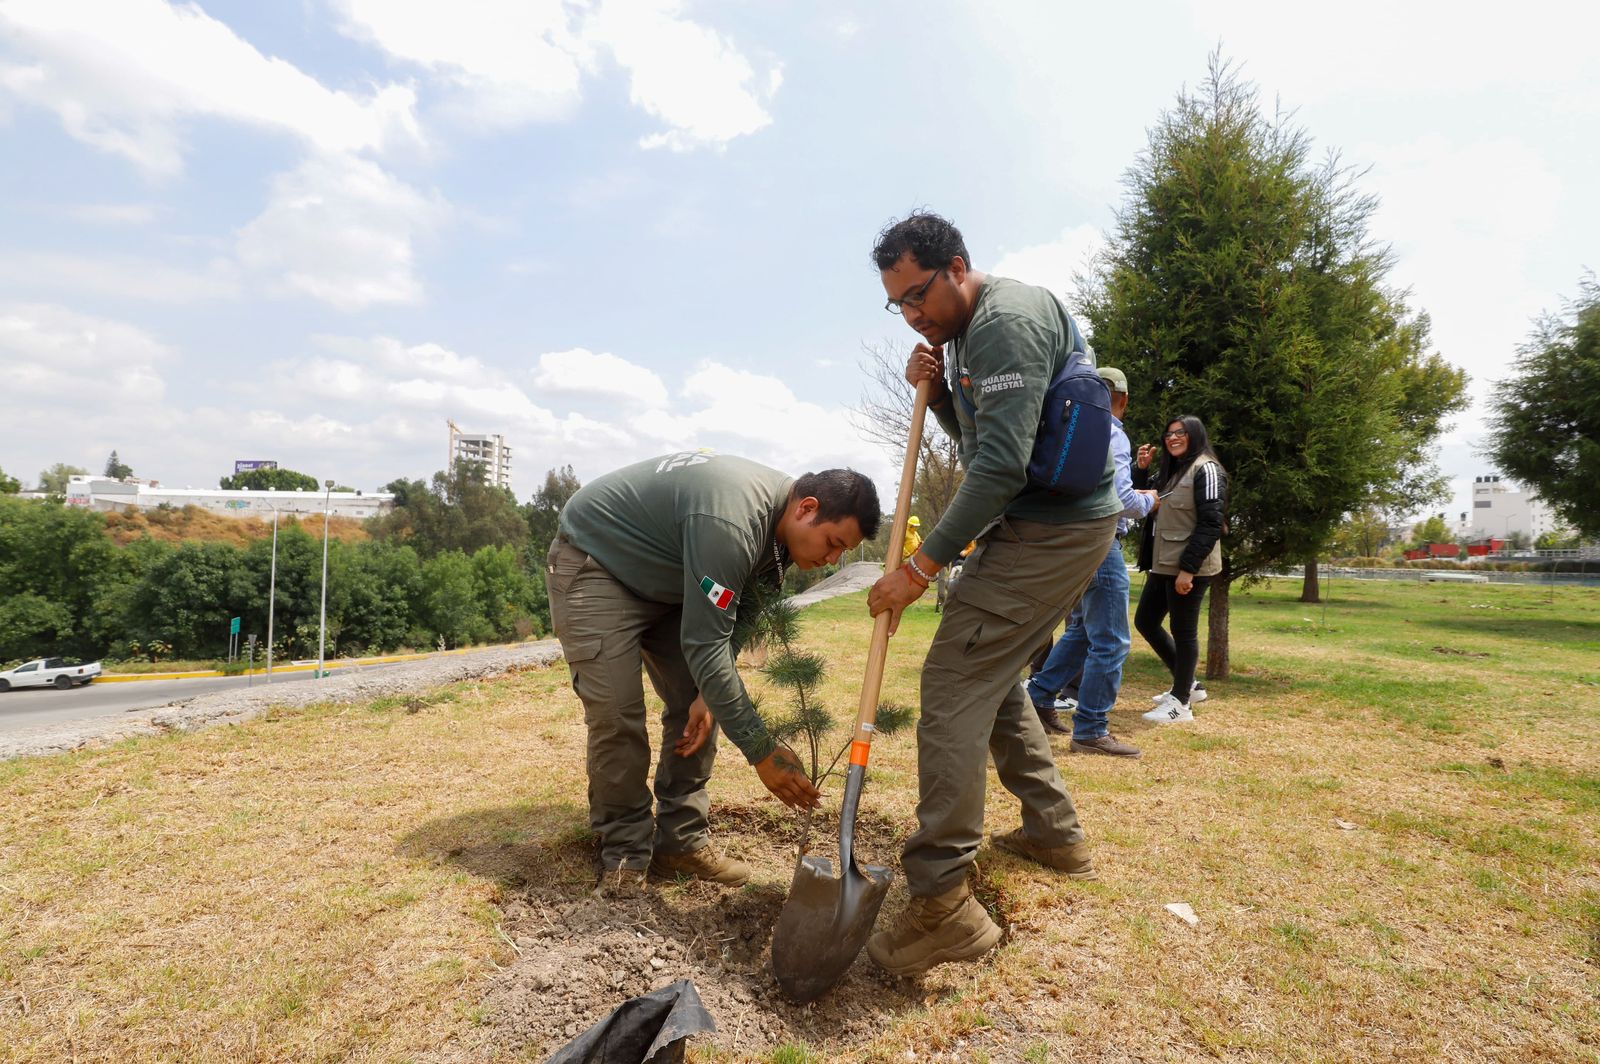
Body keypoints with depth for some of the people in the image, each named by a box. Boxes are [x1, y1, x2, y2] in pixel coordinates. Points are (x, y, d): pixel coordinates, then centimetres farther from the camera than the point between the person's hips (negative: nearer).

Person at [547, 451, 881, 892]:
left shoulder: (780, 524, -9)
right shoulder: (732, 520, -38)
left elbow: (731, 621, 0)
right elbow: (704, 645, -36)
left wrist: (710, 694, -10)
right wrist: (762, 752, -32)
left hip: (663, 582, 9)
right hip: (593, 563, -8)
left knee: (696, 706, 1)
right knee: (617, 715, -15)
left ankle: (681, 842, 11)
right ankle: (624, 855, 3)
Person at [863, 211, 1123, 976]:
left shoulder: (1007, 320, -16)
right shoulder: (972, 330, 16)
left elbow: (1001, 465, -25)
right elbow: (979, 438, 21)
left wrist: (921, 567, -23)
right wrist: (937, 390, 3)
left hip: (1048, 532, -11)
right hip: (1050, 524, 11)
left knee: (954, 685, -14)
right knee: (991, 676, 17)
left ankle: (942, 903, -11)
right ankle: (1054, 834, 30)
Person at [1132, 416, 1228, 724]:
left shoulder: (1205, 469, -9)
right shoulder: (1170, 471, 16)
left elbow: (1211, 524, -17)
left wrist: (1188, 568, -22)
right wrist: (1142, 468, 7)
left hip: (1189, 567, -9)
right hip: (1163, 565, 9)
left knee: (1183, 631, -2)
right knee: (1145, 621, 13)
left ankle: (1180, 702, 10)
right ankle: (1188, 684, 26)